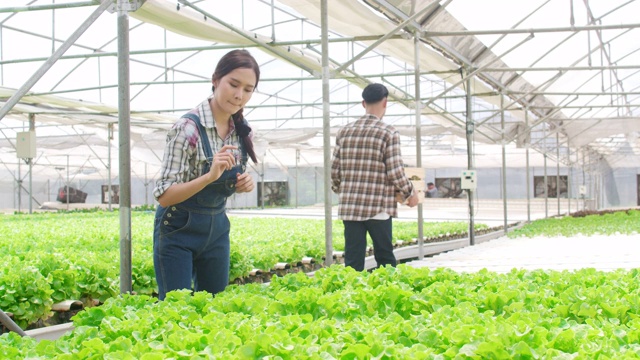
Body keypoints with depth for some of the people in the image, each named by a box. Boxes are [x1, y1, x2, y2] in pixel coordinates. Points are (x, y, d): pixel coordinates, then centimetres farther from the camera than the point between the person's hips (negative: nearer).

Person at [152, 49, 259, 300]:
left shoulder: (241, 131, -1)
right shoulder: (189, 127, -20)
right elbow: (164, 195, -21)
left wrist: (243, 184, -9)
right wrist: (209, 176, -35)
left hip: (217, 228, 6)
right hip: (179, 231, -6)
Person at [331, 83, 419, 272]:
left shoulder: (344, 132, 7)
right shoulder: (388, 133, -6)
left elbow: (334, 170, 9)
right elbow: (395, 172, -10)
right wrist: (410, 193, 7)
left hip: (349, 207, 4)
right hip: (378, 207, -4)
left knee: (352, 262, 5)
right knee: (385, 259, 6)